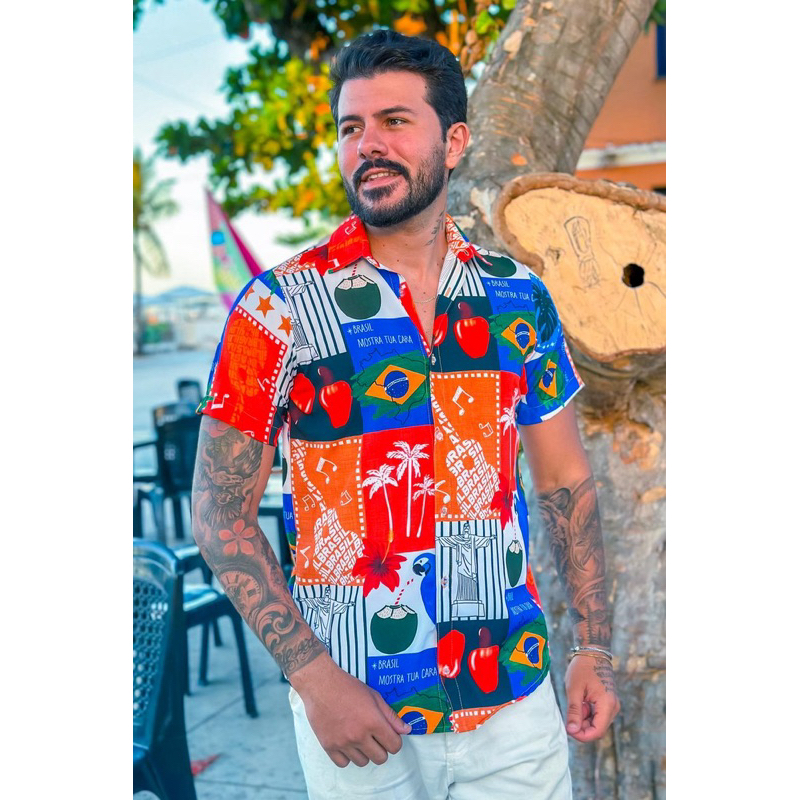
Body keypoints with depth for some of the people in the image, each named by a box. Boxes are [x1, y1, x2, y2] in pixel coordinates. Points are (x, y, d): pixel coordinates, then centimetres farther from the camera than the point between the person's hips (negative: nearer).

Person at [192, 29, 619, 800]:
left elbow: (566, 481, 7)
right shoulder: (278, 308, -10)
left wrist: (594, 647, 3)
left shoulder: (520, 296, 0)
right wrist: (314, 678, -16)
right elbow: (221, 513, -9)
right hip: (356, 712, -2)